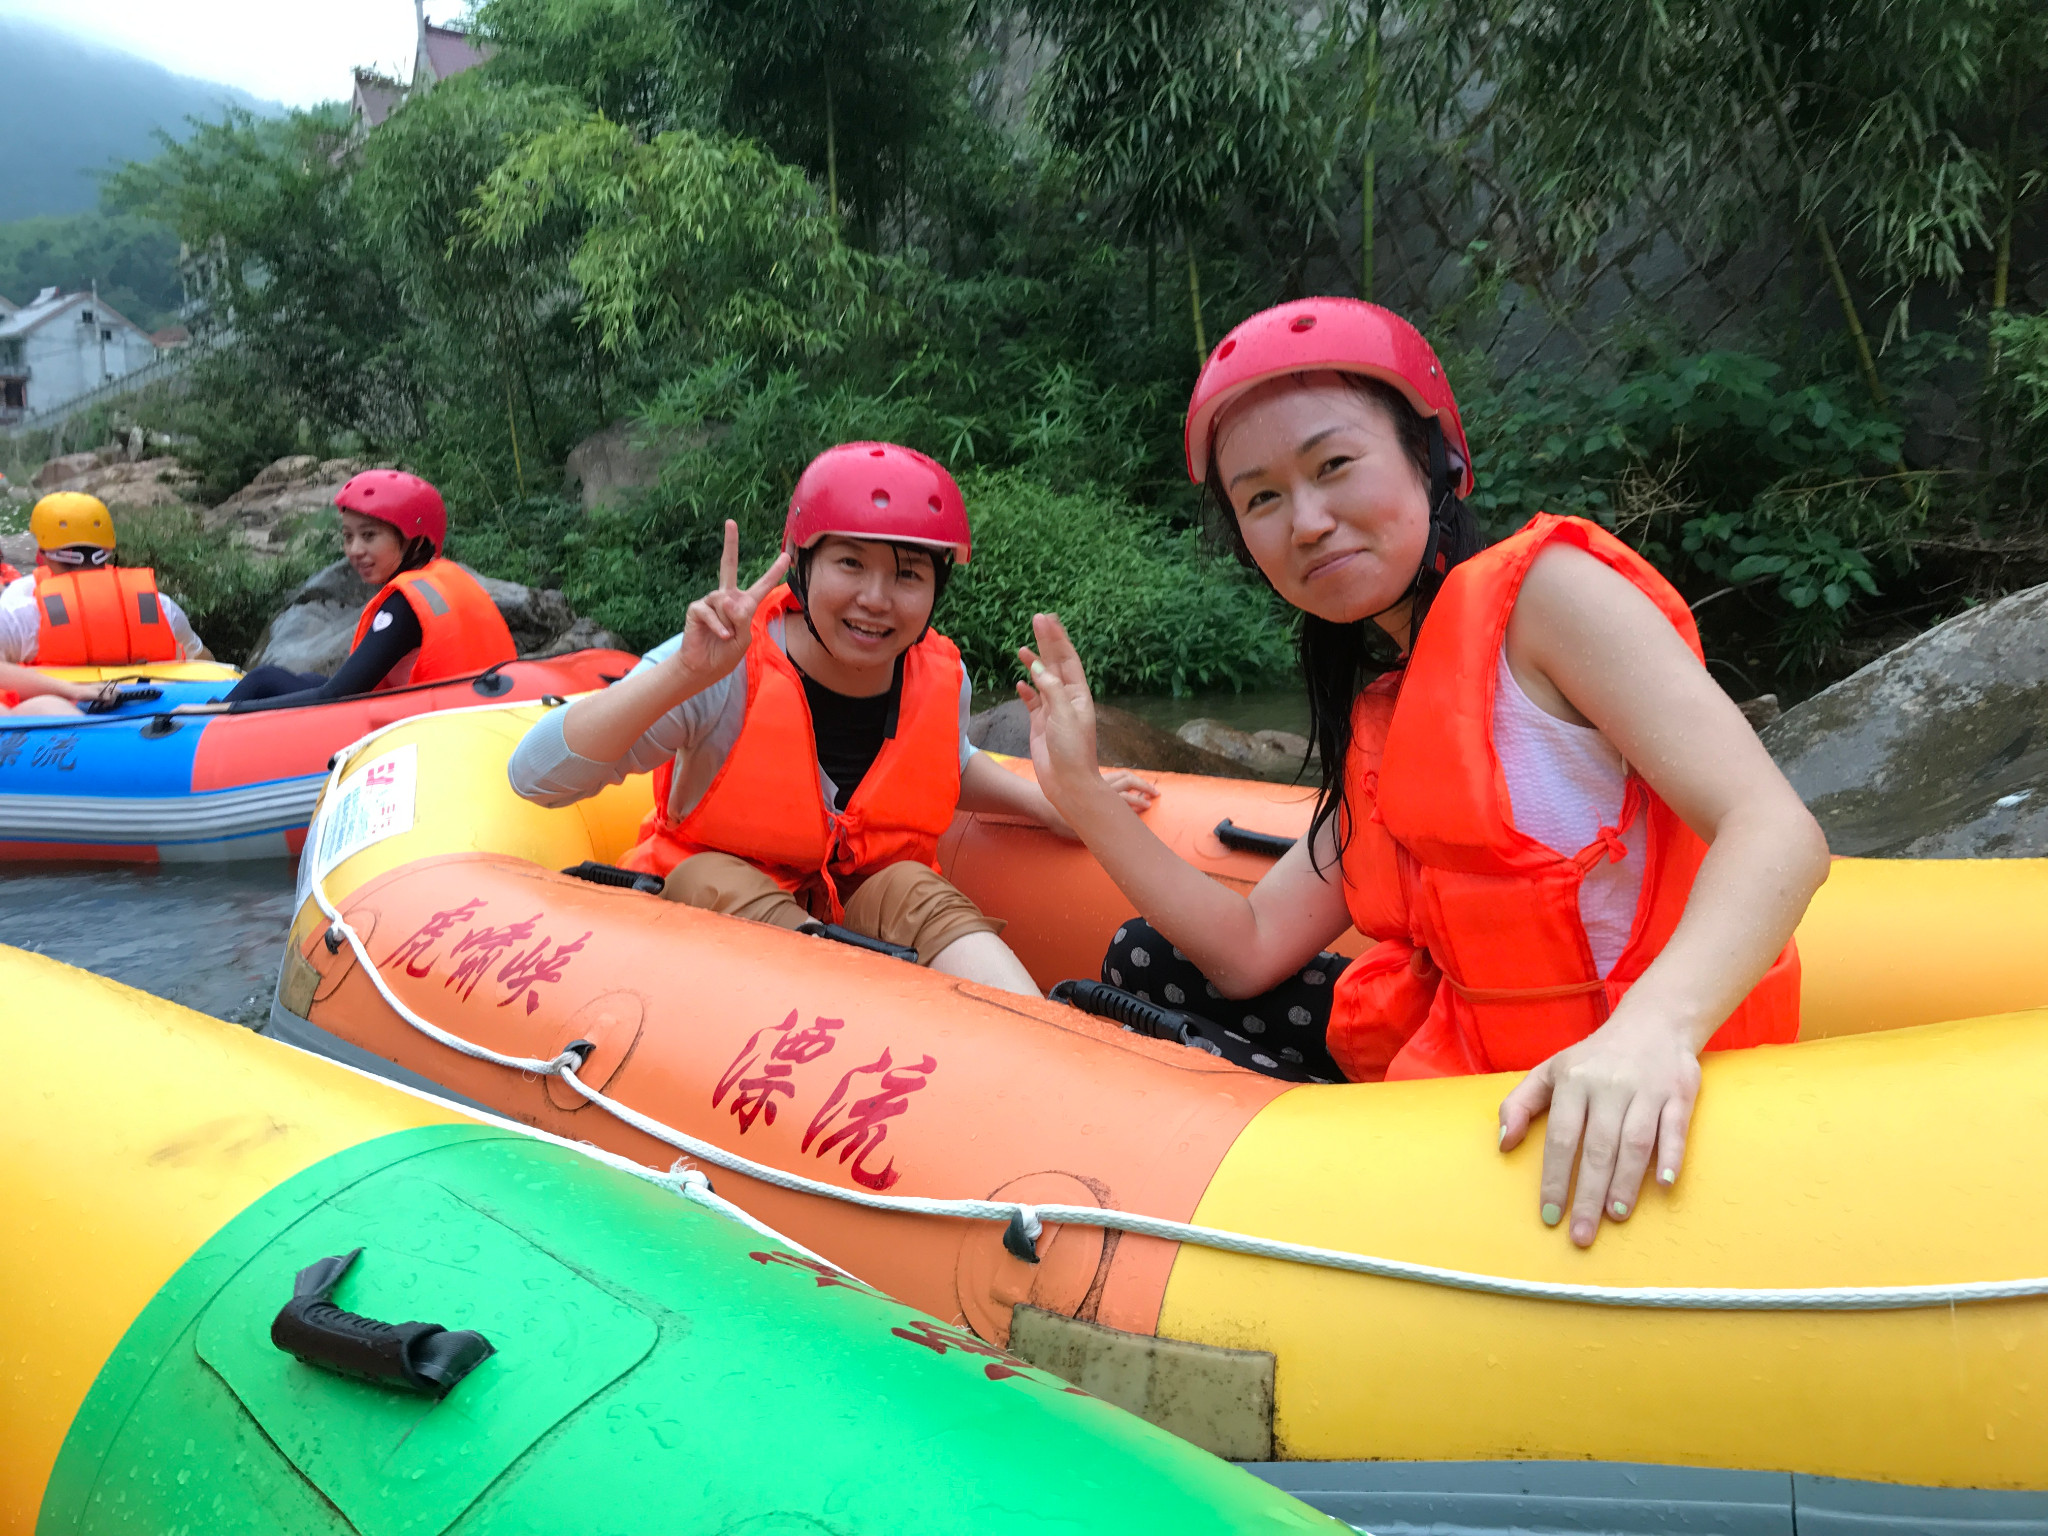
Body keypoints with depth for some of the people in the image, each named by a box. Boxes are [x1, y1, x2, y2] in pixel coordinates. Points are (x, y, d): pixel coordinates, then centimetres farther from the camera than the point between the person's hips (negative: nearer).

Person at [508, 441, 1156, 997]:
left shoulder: (941, 680, -8)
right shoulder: (731, 669, -22)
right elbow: (537, 777, -29)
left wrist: (1055, 805, 0)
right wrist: (685, 674, -40)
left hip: (865, 906, 3)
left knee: (918, 893, -29)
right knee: (715, 879, -34)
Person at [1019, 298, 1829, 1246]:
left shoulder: (1544, 588, -12)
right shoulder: (1378, 724, 11)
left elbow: (1780, 836, -24)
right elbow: (1251, 951, 7)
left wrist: (1652, 1025, -43)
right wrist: (1080, 793, 2)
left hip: (1611, 1116, -8)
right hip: (1457, 1061, 8)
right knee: (1150, 961, 15)